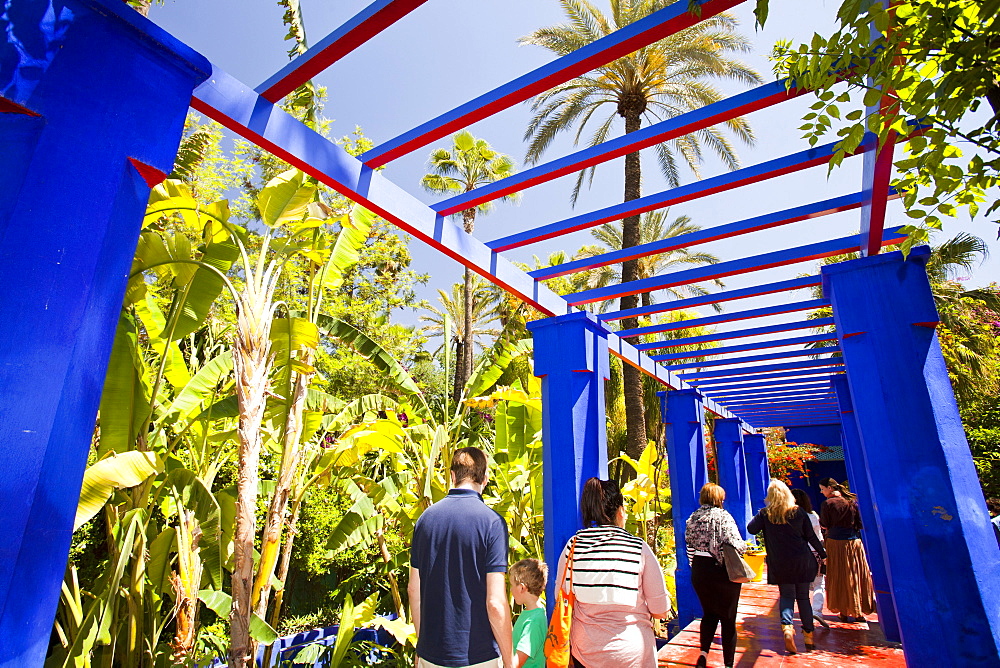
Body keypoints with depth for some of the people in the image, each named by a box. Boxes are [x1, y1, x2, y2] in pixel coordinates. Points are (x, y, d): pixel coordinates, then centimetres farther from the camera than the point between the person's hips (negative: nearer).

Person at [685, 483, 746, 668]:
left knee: (709, 613, 20)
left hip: (699, 571, 5)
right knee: (728, 618, 10)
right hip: (722, 572, -5)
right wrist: (744, 547, 2)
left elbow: (689, 543, 8)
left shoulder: (692, 518, 4)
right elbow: (735, 544, -20)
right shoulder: (723, 516, -13)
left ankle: (704, 652, 7)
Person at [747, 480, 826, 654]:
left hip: (780, 564, -1)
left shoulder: (765, 514, -6)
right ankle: (809, 636, 18)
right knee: (803, 597, 13)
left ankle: (786, 626, -14)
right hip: (801, 561, 1)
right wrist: (823, 554, 15)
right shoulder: (799, 512, -2)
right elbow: (811, 536, 2)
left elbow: (751, 529, -9)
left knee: (786, 596, 9)